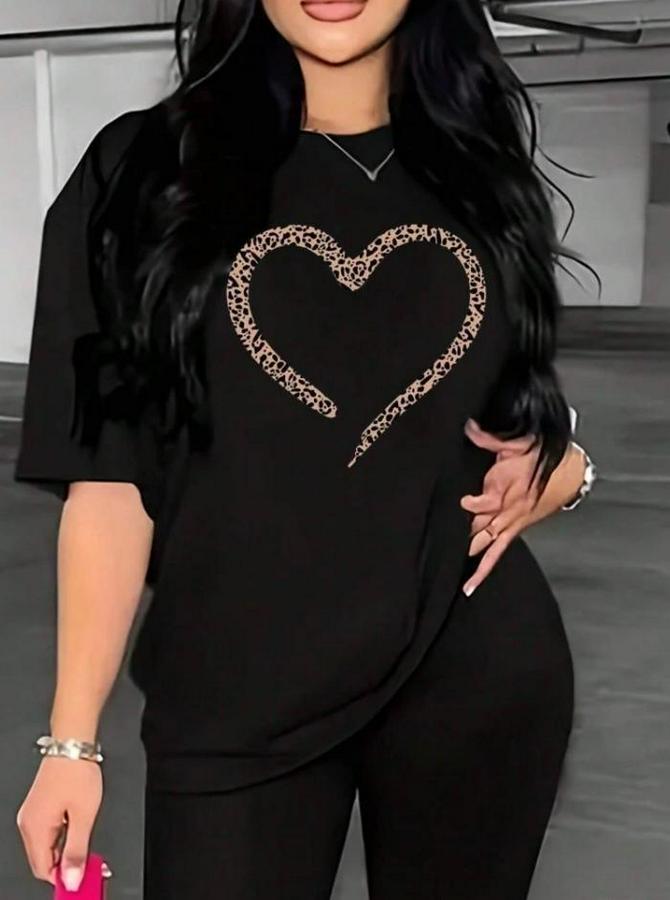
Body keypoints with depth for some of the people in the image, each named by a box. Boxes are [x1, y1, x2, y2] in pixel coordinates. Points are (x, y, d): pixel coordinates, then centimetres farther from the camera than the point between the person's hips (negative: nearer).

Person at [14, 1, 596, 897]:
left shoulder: (477, 170, 7)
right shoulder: (143, 169, -3)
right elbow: (110, 474, -6)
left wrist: (561, 470, -3)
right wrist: (74, 737, -11)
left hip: (482, 673, 3)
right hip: (237, 695, -2)